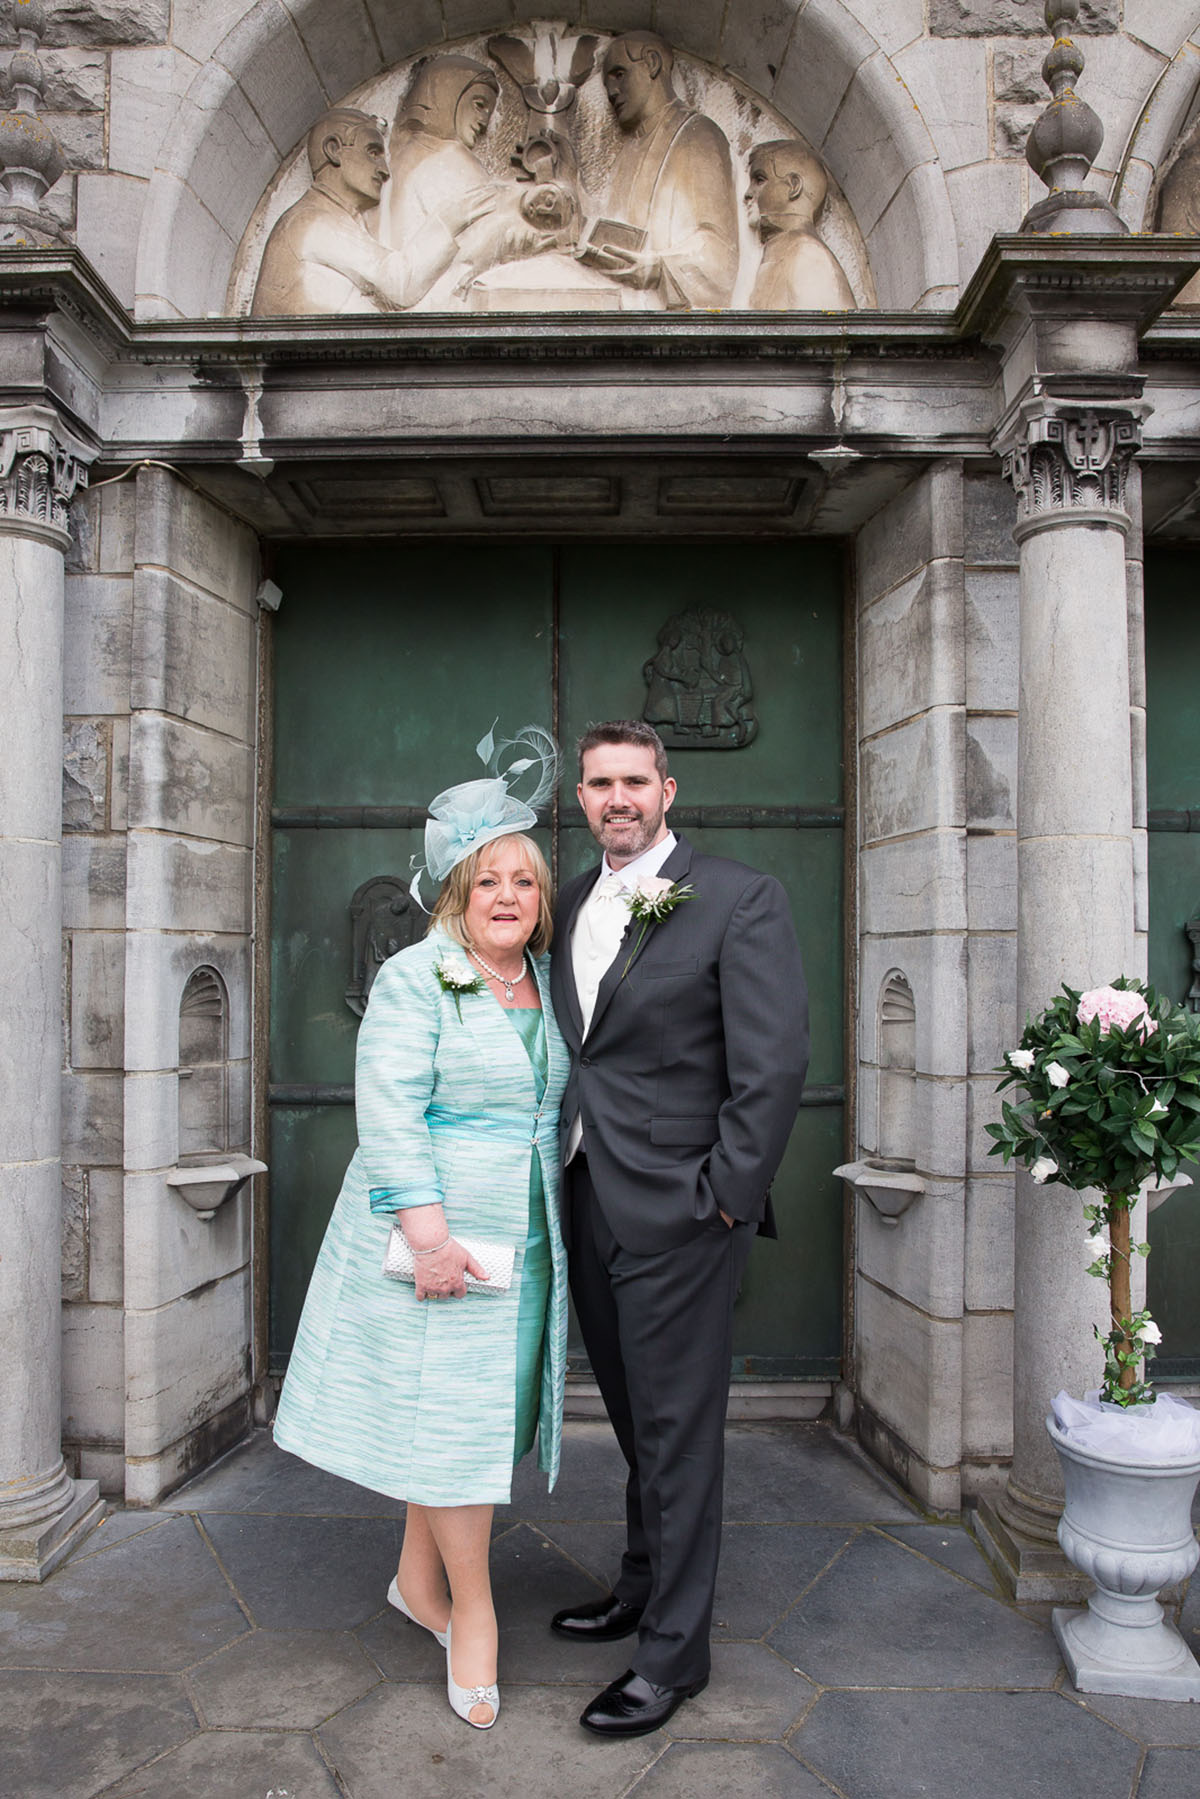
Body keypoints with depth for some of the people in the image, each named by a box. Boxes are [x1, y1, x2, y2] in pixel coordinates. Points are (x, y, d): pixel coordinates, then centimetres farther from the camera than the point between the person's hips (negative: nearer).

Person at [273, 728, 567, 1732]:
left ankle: (419, 1579, 33)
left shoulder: (545, 983, 10)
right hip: (438, 1229, -7)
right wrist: (429, 1230, -23)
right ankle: (473, 1615, 16)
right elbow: (390, 1111, -17)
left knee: (482, 1407, 14)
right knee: (453, 1411, 0)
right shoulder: (415, 978, -10)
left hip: (524, 1238, 7)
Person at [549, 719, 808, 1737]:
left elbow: (776, 1062, -14)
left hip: (678, 1209, -6)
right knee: (635, 1418, 22)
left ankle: (674, 1652, 21)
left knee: (678, 1432, 5)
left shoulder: (740, 900, -10)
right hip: (589, 1204, 7)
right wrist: (558, 1174, 9)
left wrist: (724, 1198, -14)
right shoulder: (573, 905, 10)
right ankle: (642, 1586, 42)